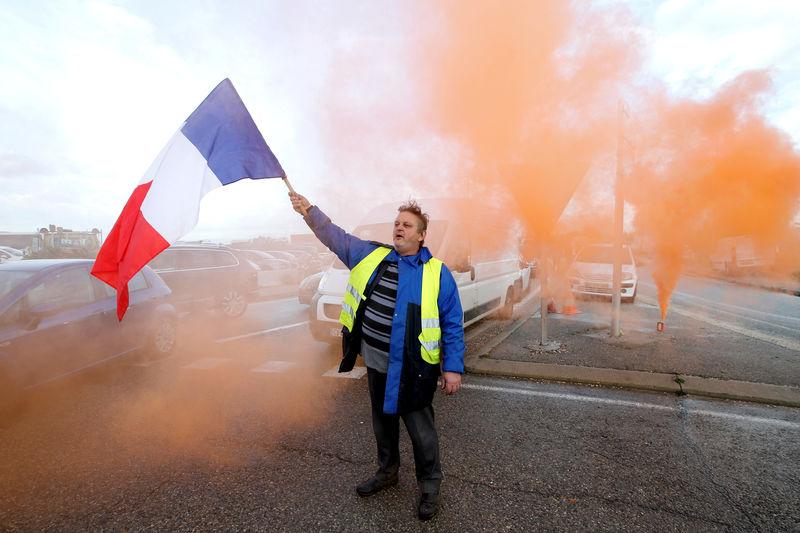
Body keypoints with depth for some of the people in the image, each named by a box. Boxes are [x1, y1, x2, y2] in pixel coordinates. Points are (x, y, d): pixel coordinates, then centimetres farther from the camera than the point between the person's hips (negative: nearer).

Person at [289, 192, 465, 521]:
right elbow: (335, 236, 9)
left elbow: (452, 323, -6)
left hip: (412, 369, -4)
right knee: (383, 421, 22)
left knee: (420, 428, 6)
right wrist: (309, 212, -3)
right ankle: (387, 472, 46)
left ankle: (430, 487, 31)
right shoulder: (372, 256, 4)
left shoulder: (437, 273, -8)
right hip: (376, 362, 5)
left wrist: (453, 367, -9)